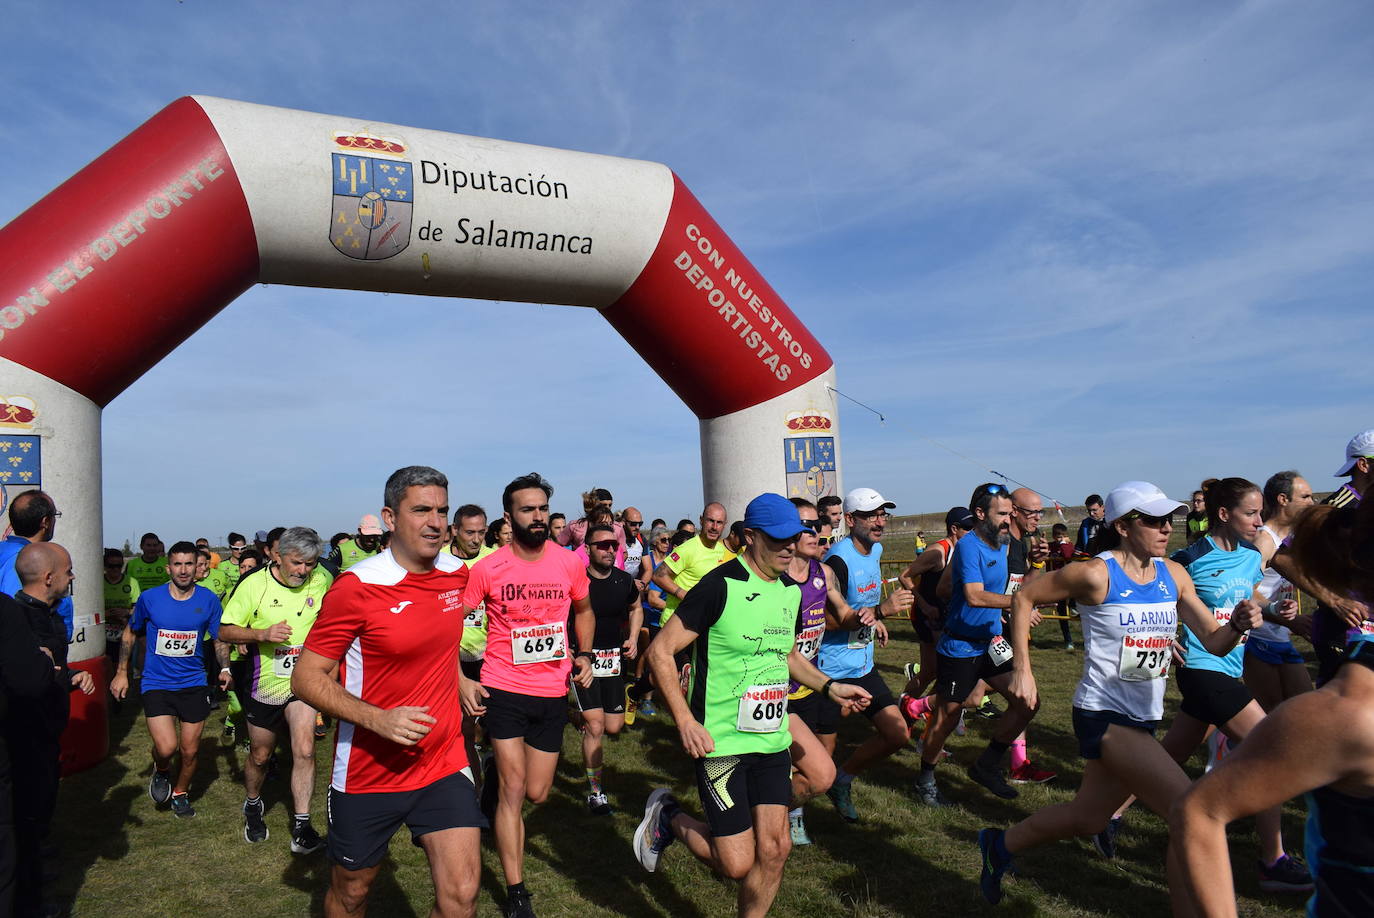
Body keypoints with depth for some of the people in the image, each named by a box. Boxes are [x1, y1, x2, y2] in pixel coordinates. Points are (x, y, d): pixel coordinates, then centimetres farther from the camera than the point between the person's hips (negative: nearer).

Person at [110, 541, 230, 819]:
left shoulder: (208, 600, -5)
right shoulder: (149, 598, -7)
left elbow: (220, 639, 4)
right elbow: (130, 633, 10)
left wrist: (225, 669, -12)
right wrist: (122, 673, 9)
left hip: (193, 684, 1)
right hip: (156, 683, -1)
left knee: (190, 751, 10)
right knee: (166, 748, -16)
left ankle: (180, 793, 38)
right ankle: (161, 771, 20)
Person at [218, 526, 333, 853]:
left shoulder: (323, 582, -7)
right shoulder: (254, 585, -13)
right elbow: (225, 631, -9)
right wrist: (263, 634, -25)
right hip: (264, 684, 0)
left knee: (304, 751, -14)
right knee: (259, 755, 16)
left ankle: (301, 827, -4)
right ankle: (253, 805, 45)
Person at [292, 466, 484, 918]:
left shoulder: (456, 573, -1)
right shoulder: (356, 586, -17)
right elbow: (306, 678, -15)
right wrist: (378, 719, -26)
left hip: (444, 763, 3)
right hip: (366, 773, -3)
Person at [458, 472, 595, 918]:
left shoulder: (570, 563, -2)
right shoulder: (487, 568, -10)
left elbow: (584, 611, 17)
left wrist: (584, 654, 3)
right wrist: (461, 681, -9)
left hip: (553, 693, 3)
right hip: (503, 690, -3)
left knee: (536, 794, 12)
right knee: (513, 789, -1)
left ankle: (496, 776, 47)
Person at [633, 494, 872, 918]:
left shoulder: (790, 591, 7)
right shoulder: (721, 585, -17)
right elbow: (661, 651, -15)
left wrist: (829, 686, 11)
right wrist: (685, 720, -22)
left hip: (773, 740, 7)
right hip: (721, 742, -7)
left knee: (774, 848, 7)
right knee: (737, 862, -2)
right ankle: (668, 818, 23)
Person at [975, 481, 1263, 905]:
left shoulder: (1173, 574, 3)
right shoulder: (1097, 574, -16)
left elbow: (1213, 642, 2)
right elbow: (1023, 597, -8)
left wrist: (1238, 623, -21)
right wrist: (1022, 670, -11)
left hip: (1143, 718, 7)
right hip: (1104, 715, -7)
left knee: (1087, 817, 20)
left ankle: (999, 844, 40)